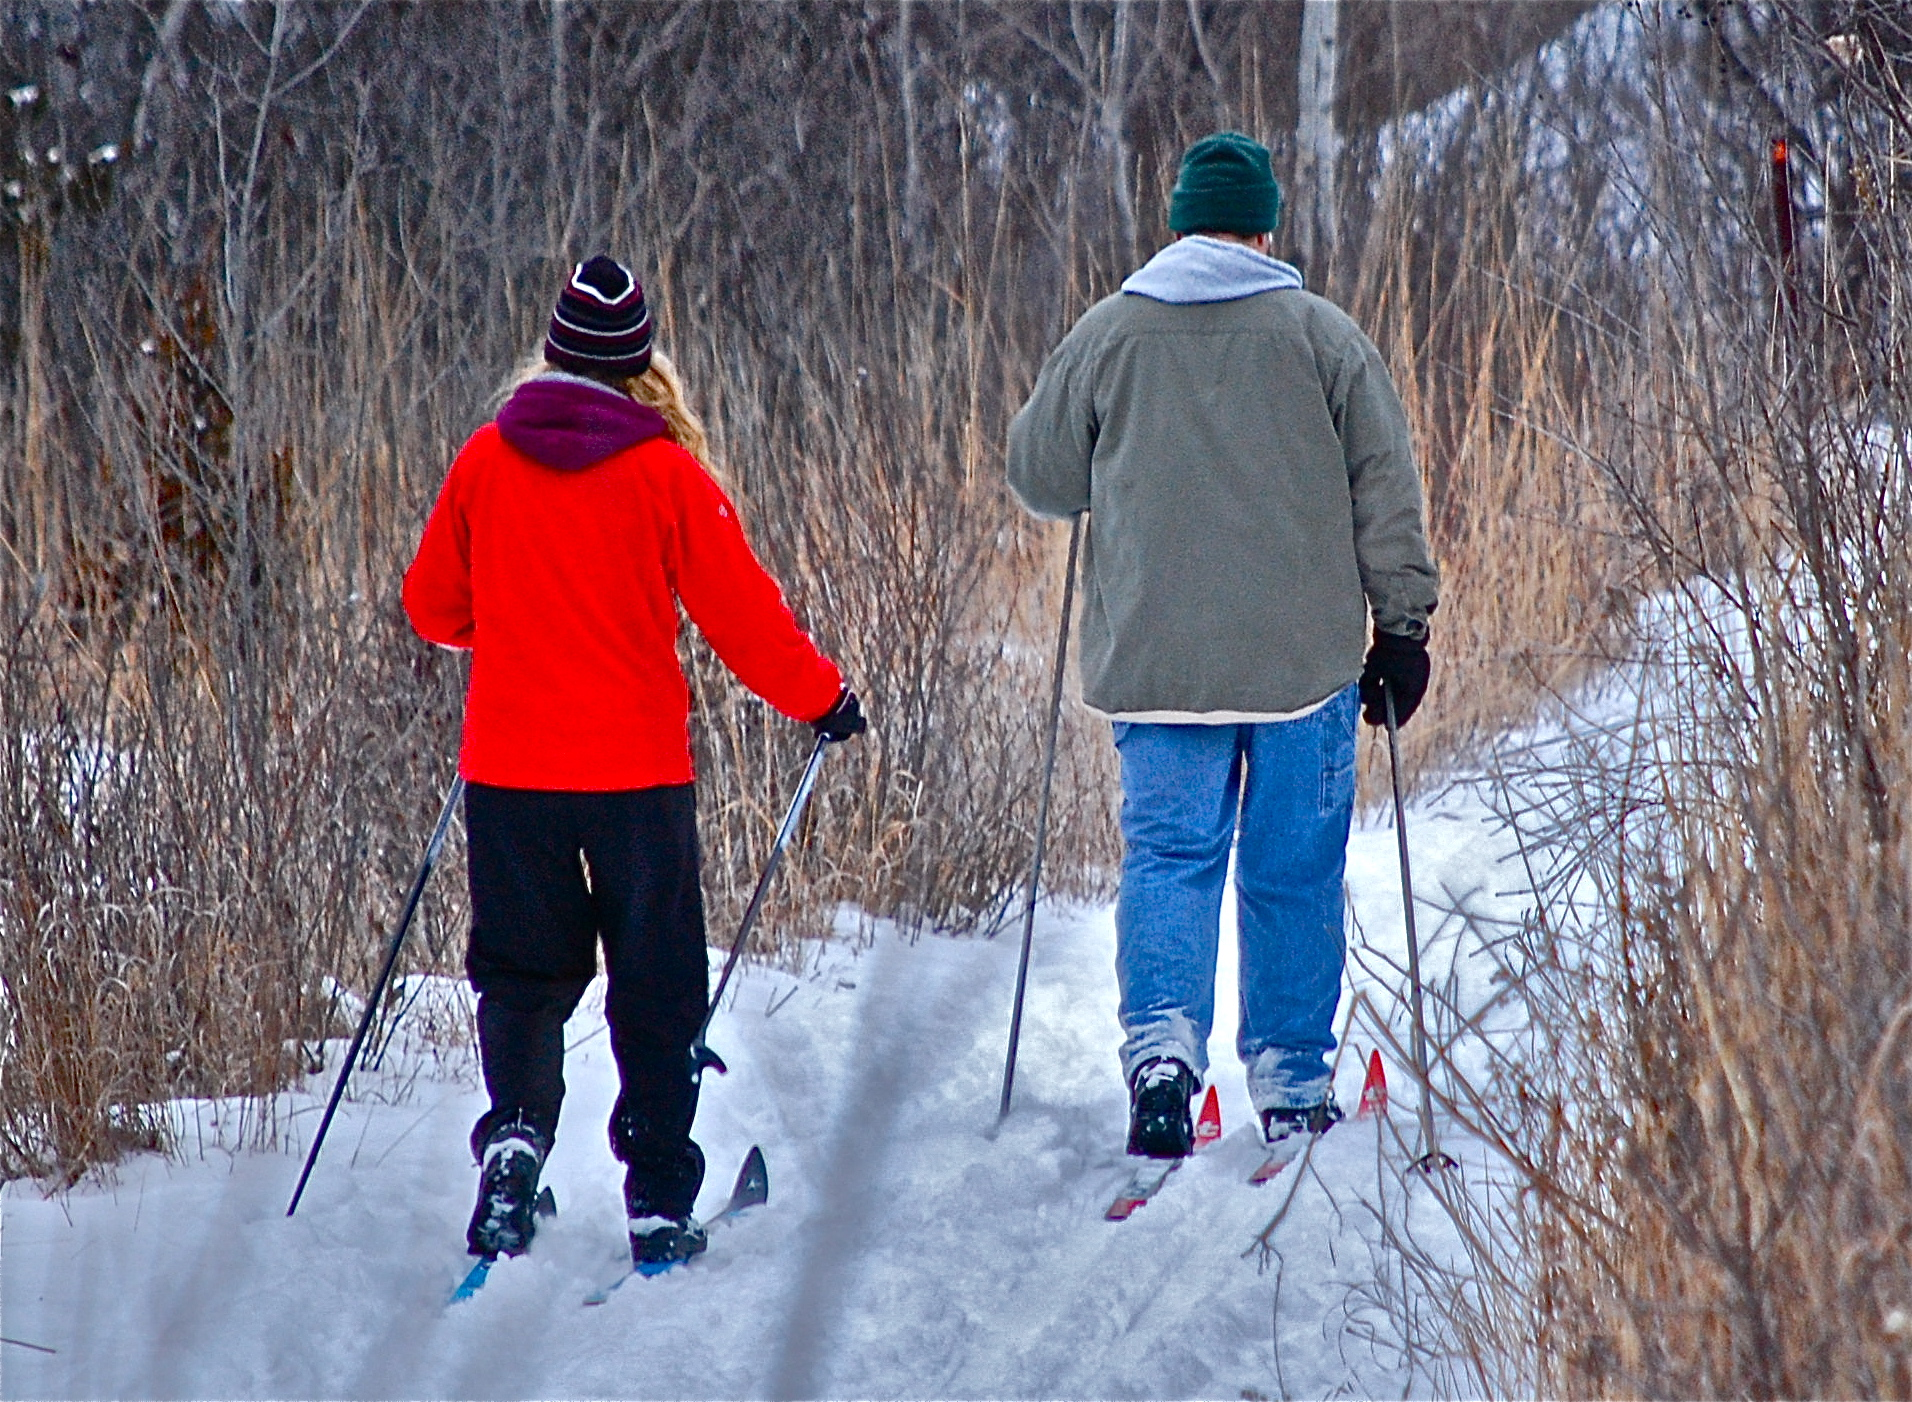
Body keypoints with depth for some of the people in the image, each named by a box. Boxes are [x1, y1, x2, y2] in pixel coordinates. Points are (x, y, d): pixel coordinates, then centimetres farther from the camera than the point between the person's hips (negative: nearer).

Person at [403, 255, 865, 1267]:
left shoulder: (485, 461, 1)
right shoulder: (665, 472, -8)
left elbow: (433, 607, 11)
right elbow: (739, 613, -5)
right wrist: (820, 698, 10)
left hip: (508, 765, 2)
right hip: (637, 766, -2)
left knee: (523, 974, 13)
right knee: (653, 990, 8)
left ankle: (515, 1130, -12)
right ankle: (658, 1202, 8)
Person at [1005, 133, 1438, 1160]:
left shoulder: (1105, 334, 2)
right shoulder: (1322, 336, 0)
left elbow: (1040, 476, 9)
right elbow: (1386, 492, 1)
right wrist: (1402, 627, 7)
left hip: (1155, 654, 1)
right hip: (1306, 653, -1)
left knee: (1168, 854, 4)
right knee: (1294, 871, 8)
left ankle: (1161, 1045, -17)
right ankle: (1290, 1084, 14)